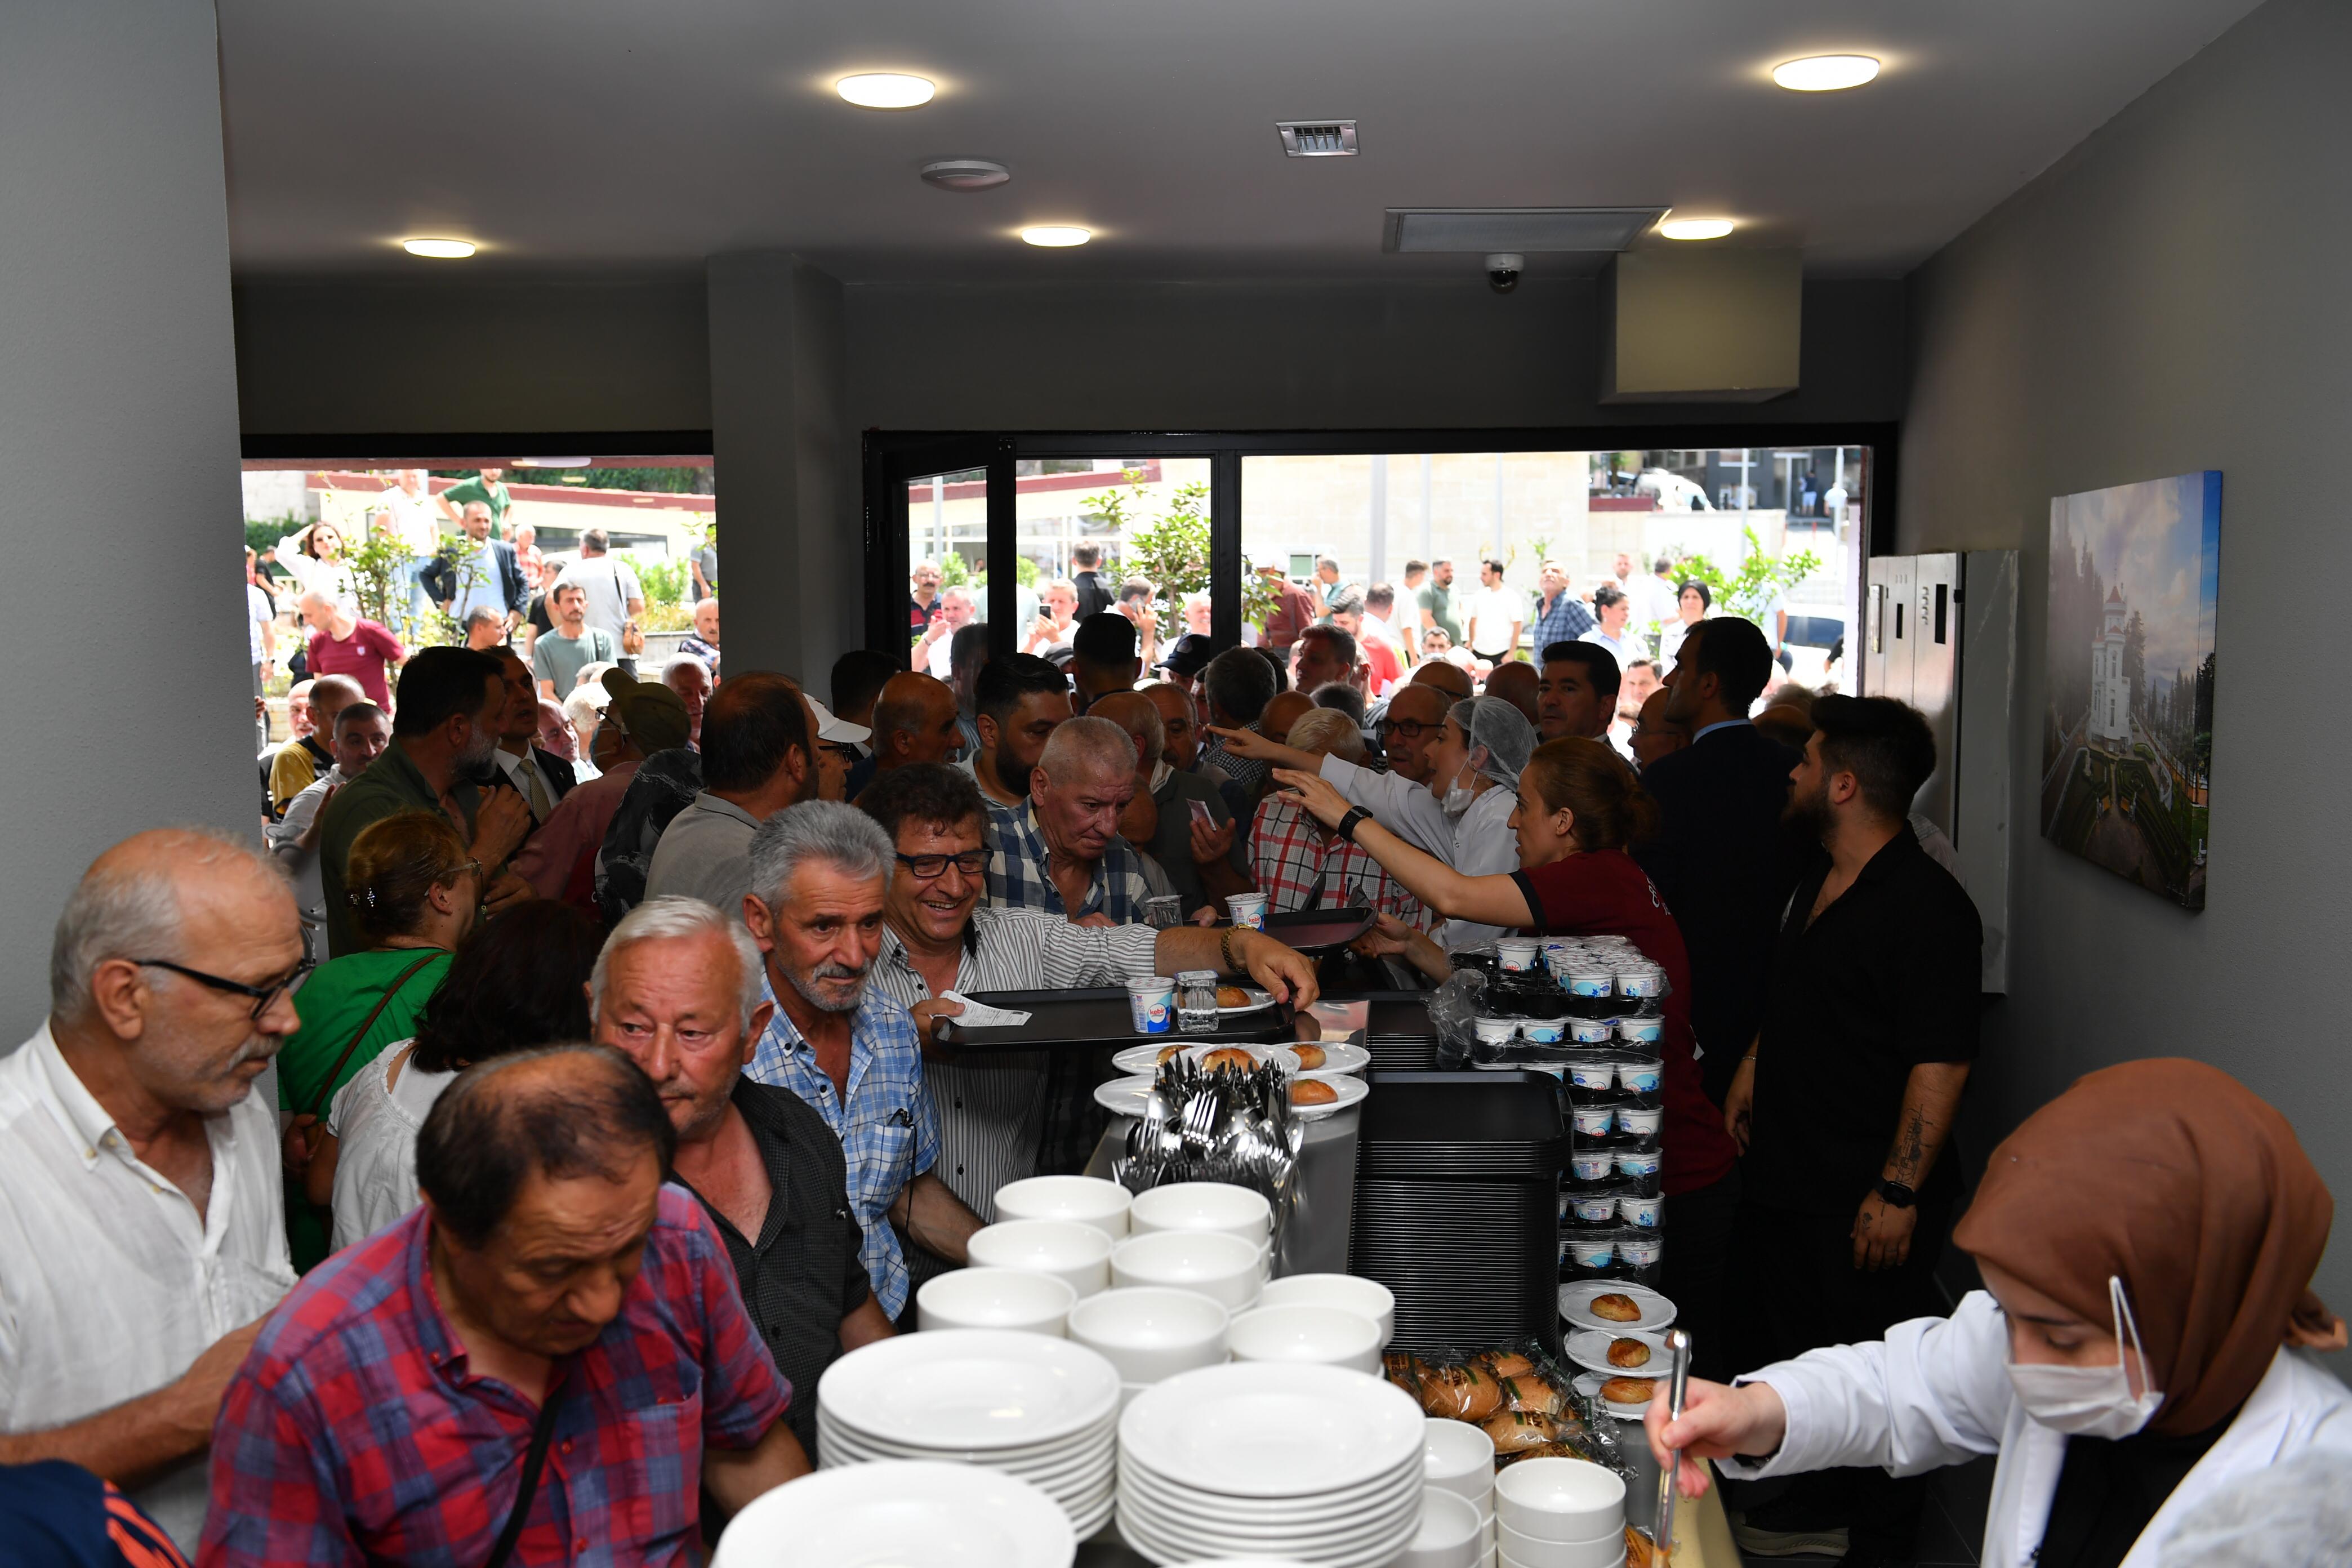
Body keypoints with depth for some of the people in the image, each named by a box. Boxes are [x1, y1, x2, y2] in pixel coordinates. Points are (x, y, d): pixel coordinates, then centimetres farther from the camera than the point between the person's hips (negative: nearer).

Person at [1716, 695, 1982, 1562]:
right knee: (1783, 1346, 20)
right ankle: (1827, 1496, 40)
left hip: (1863, 1200, -9)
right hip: (1785, 1170, 9)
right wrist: (1753, 1068, 17)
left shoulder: (1926, 905, -20)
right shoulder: (1818, 878, 9)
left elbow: (1941, 1065, -23)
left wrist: (1898, 1192, -24)